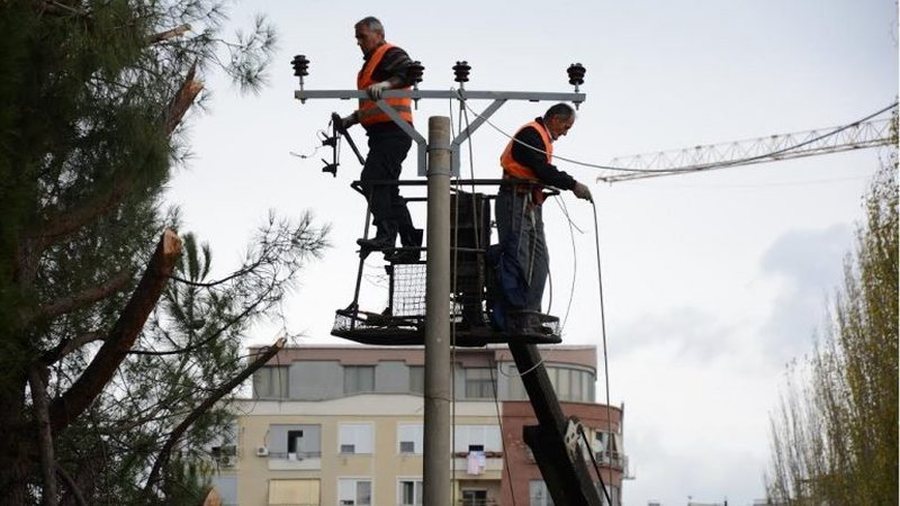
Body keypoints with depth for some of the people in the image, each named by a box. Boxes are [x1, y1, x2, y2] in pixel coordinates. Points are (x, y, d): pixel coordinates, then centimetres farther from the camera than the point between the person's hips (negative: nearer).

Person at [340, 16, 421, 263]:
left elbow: (409, 73, -23)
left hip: (393, 131, -11)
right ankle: (411, 243, 11)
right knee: (387, 189, 10)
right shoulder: (371, 63, 28)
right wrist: (353, 118, 23)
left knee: (372, 179, -22)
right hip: (381, 134, 11)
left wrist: (386, 83, -36)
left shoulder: (391, 54, -2)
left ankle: (385, 235, -29)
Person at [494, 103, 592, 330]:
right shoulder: (530, 134, -9)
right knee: (518, 258, -12)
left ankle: (530, 316, 6)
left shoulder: (542, 139, 24)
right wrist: (573, 185, -17)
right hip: (517, 202, -11)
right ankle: (516, 316, -14)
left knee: (538, 262, 6)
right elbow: (542, 170, -19)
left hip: (531, 205, 11)